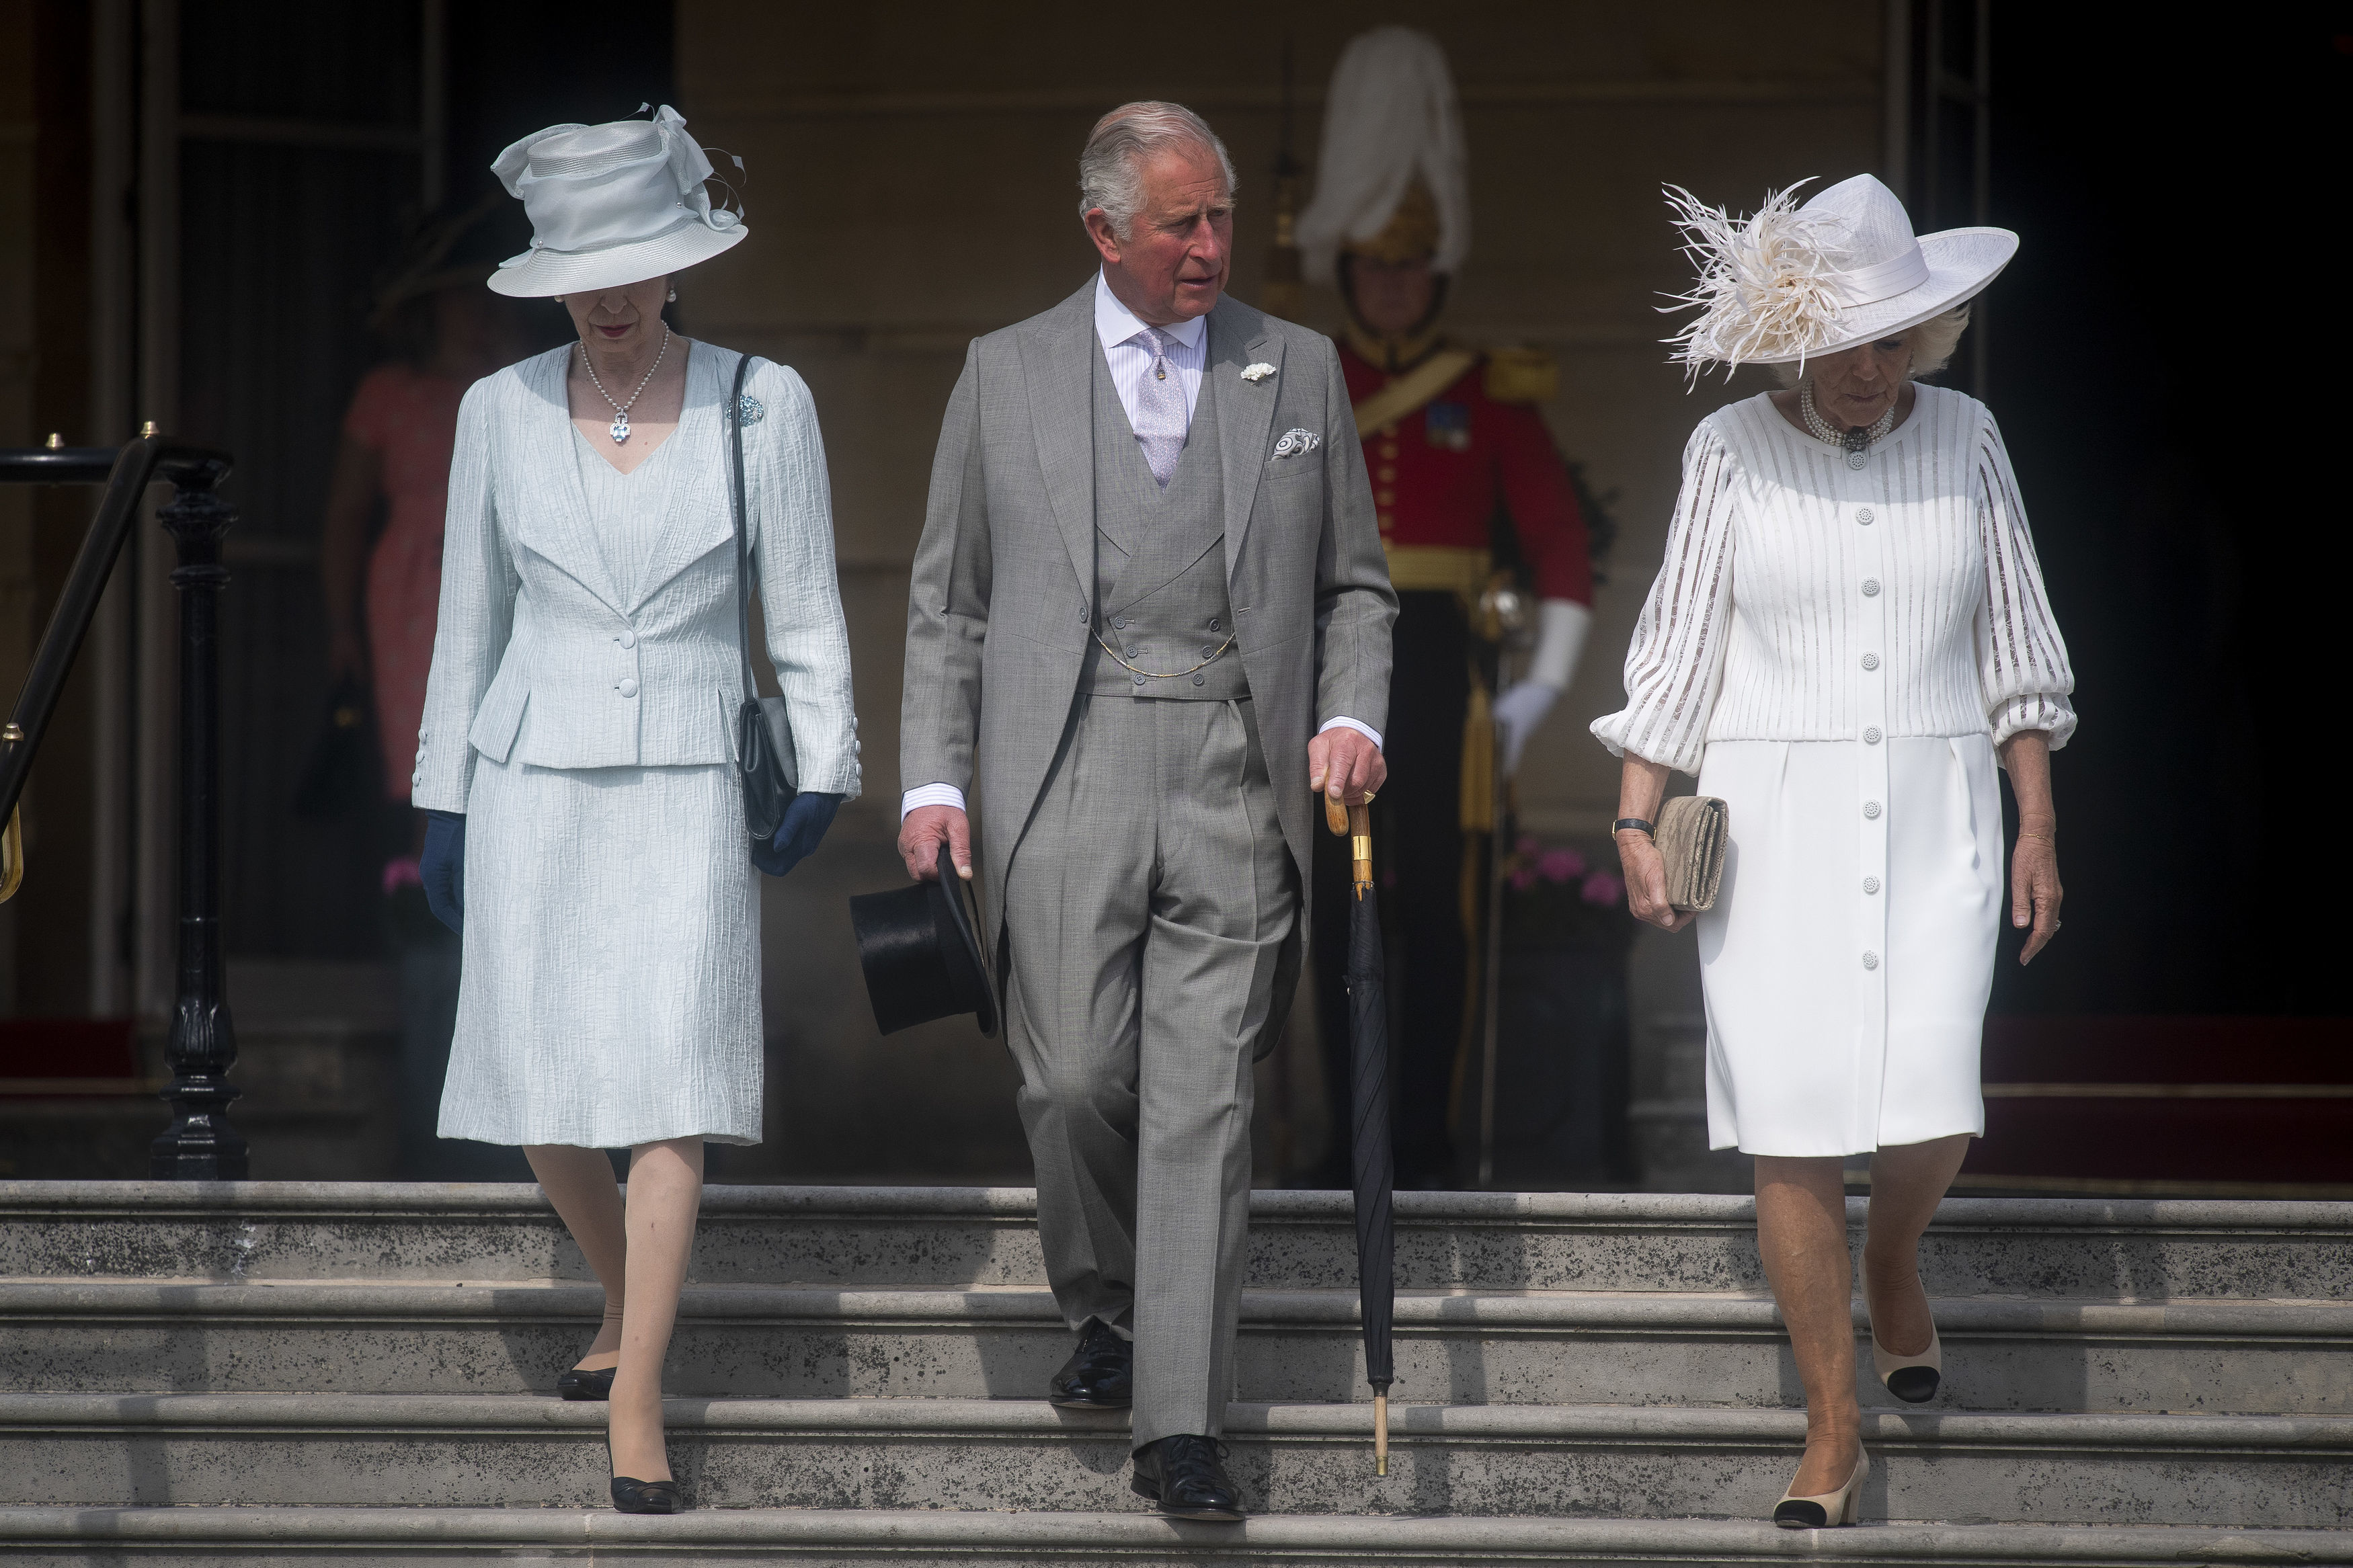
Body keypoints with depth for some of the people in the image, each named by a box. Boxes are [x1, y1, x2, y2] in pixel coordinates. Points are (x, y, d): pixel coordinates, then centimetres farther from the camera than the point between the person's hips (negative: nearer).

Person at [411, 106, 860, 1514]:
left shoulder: (763, 405, -5)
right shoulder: (502, 410, 0)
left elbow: (806, 612, 1)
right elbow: (470, 618, 7)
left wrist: (822, 777, -7)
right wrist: (444, 807, 7)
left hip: (688, 792, -2)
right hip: (534, 781, 2)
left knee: (670, 1092, -11)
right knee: (543, 1102, 4)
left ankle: (637, 1406, -7)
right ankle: (628, 1299, 32)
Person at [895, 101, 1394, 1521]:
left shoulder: (1299, 371, 11)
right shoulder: (1007, 375, 8)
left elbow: (1354, 586, 16)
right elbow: (949, 603, 10)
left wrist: (1352, 717, -2)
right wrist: (935, 779, 1)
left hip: (1238, 779, 0)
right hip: (1064, 776, 0)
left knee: (1205, 1106, -5)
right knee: (1076, 1082, -3)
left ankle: (1182, 1427, -5)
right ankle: (1108, 1312, 26)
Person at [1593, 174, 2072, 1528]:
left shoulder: (1964, 440, 2)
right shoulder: (1733, 451, -3)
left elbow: (2016, 645, 8)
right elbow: (1675, 651, 1)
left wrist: (2040, 828, 5)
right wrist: (1636, 824, -6)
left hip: (1932, 819, 1)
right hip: (1771, 820, -1)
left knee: (1928, 1114, -10)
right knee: (1795, 1133, -6)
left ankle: (1893, 1262, 26)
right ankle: (1837, 1436, 3)